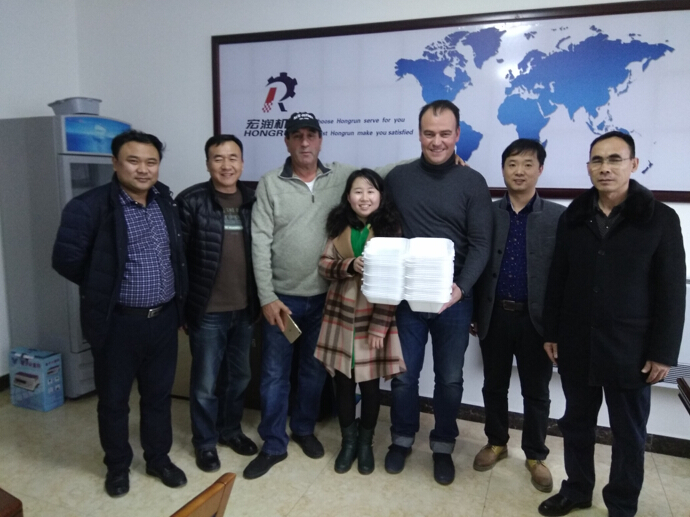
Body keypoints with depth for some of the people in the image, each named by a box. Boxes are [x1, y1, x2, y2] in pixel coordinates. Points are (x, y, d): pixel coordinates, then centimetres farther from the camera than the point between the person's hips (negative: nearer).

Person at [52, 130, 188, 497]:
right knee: (114, 399, 14)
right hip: (118, 321, -4)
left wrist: (174, 293, 9)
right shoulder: (89, 206, -13)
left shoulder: (165, 201, 4)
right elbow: (66, 259, -11)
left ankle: (159, 459, 36)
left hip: (164, 318, 4)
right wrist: (104, 287, -1)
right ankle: (117, 466, 35)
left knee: (158, 395, 18)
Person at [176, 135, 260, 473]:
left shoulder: (253, 200, 2)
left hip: (245, 308, 4)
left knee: (239, 375, 18)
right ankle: (204, 441, 30)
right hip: (207, 310, -4)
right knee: (205, 381, 9)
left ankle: (230, 429, 39)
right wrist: (181, 302, -8)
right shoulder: (191, 201, -10)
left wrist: (261, 298, 7)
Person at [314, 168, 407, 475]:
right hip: (341, 316, 3)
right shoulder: (340, 226, 4)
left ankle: (366, 443, 32)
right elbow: (323, 265, 1)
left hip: (374, 318, -2)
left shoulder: (390, 228, -6)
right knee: (343, 381, 11)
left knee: (370, 383, 9)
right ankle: (348, 441, 32)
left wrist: (380, 325, -15)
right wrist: (350, 265, -19)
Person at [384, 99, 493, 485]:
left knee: (450, 378, 13)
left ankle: (443, 446, 34)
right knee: (404, 374, 13)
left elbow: (480, 246, -6)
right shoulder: (398, 177, 3)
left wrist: (462, 287, -21)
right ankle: (403, 439, 36)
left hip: (453, 299, -1)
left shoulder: (473, 183, -2)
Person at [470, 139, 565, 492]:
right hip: (495, 315, 2)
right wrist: (471, 312, 2)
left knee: (536, 391, 12)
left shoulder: (559, 217, -2)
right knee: (494, 385, 15)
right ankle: (496, 442, 36)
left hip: (536, 319, -1)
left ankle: (535, 456, 32)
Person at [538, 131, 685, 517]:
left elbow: (672, 292, -5)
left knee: (629, 433, 12)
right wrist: (552, 333, 6)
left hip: (630, 348, -2)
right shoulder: (573, 217, 4)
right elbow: (557, 279, 7)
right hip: (577, 343, 3)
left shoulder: (660, 218, -5)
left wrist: (663, 352, -8)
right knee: (577, 423, 16)